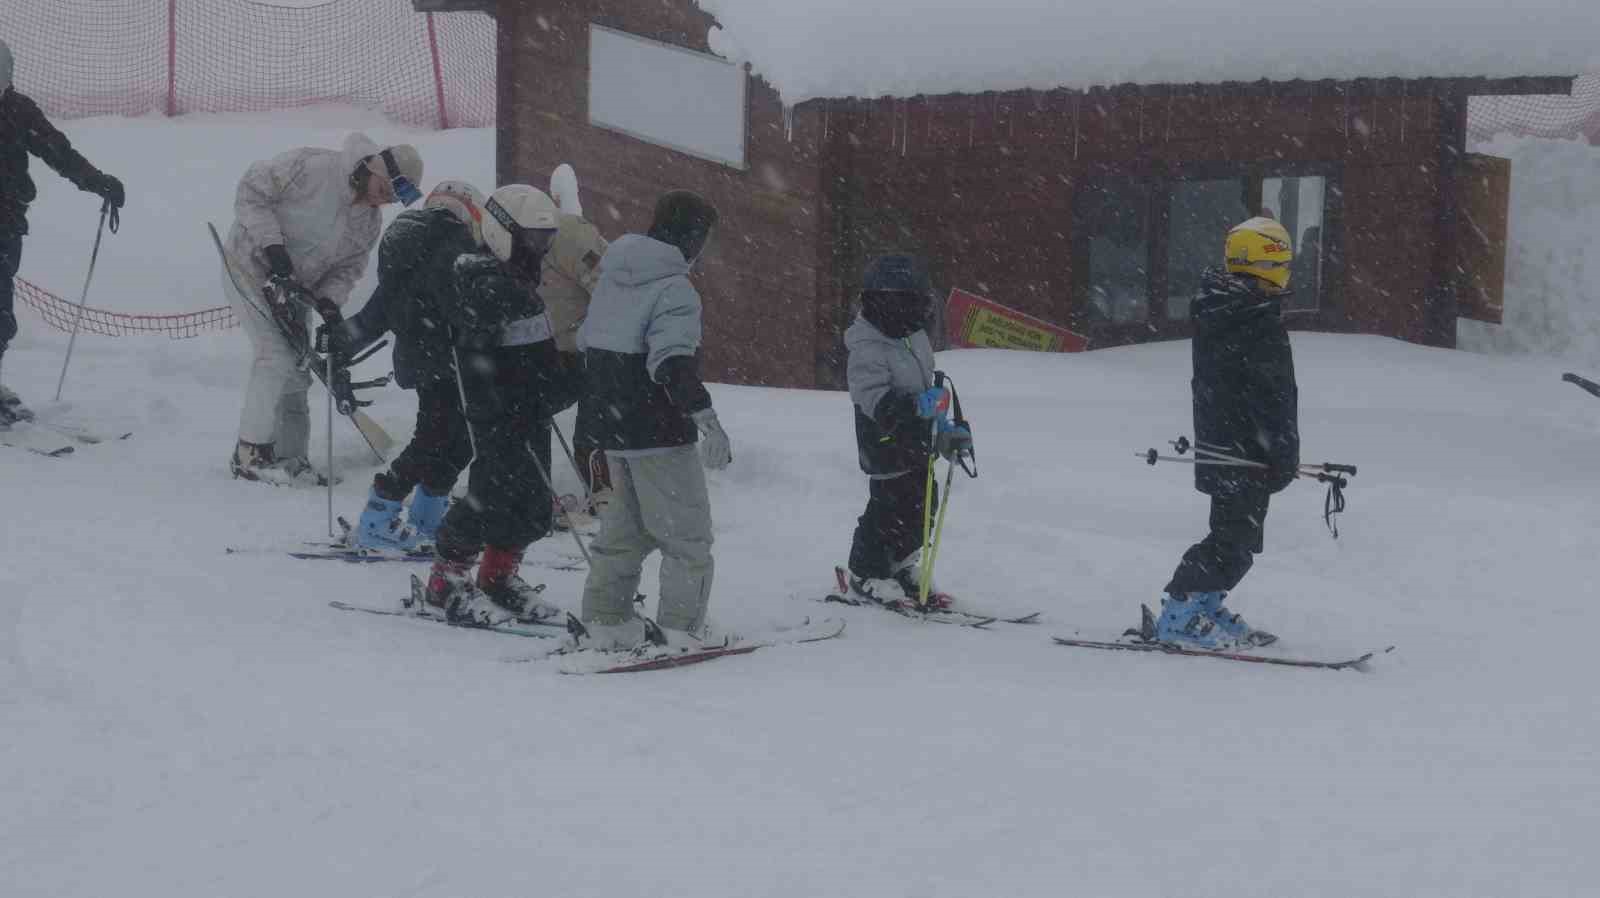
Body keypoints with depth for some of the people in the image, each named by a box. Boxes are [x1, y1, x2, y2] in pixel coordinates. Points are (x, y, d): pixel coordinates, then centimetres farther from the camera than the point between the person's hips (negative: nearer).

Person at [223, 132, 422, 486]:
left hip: (295, 288, 8)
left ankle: (289, 457, 20)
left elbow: (348, 267, 2)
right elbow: (251, 191, -21)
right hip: (251, 269, -8)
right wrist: (273, 247, -28)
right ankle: (251, 454, -7)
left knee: (296, 371, 9)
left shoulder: (370, 222, -2)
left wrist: (329, 301, -18)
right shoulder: (310, 166, -24)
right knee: (277, 356, -16)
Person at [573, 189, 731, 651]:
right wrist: (706, 417, -29)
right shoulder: (673, 288, -15)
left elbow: (587, 344, 21)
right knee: (686, 534, 1)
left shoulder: (610, 279, 12)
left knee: (625, 527, 19)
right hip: (660, 436, -8)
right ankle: (680, 629, -1)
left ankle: (603, 622, 19)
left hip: (614, 429, 8)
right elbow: (673, 361, -27)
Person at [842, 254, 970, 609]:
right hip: (887, 449, -9)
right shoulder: (867, 351, -22)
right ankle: (866, 573, 16)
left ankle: (903, 566, 33)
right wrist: (918, 406, -44)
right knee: (890, 508, -3)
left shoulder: (914, 339, 8)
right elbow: (877, 402, -31)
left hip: (918, 443, 9)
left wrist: (945, 430, 19)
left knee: (921, 504, 15)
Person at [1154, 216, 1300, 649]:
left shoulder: (1213, 311, 10)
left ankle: (1203, 608, 25)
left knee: (1230, 535, 19)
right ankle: (1178, 617, -5)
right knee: (1235, 541, -4)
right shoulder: (1260, 321, -19)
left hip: (1215, 447, 10)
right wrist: (1286, 457, -13)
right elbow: (1274, 398, -19)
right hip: (1248, 454, -9)